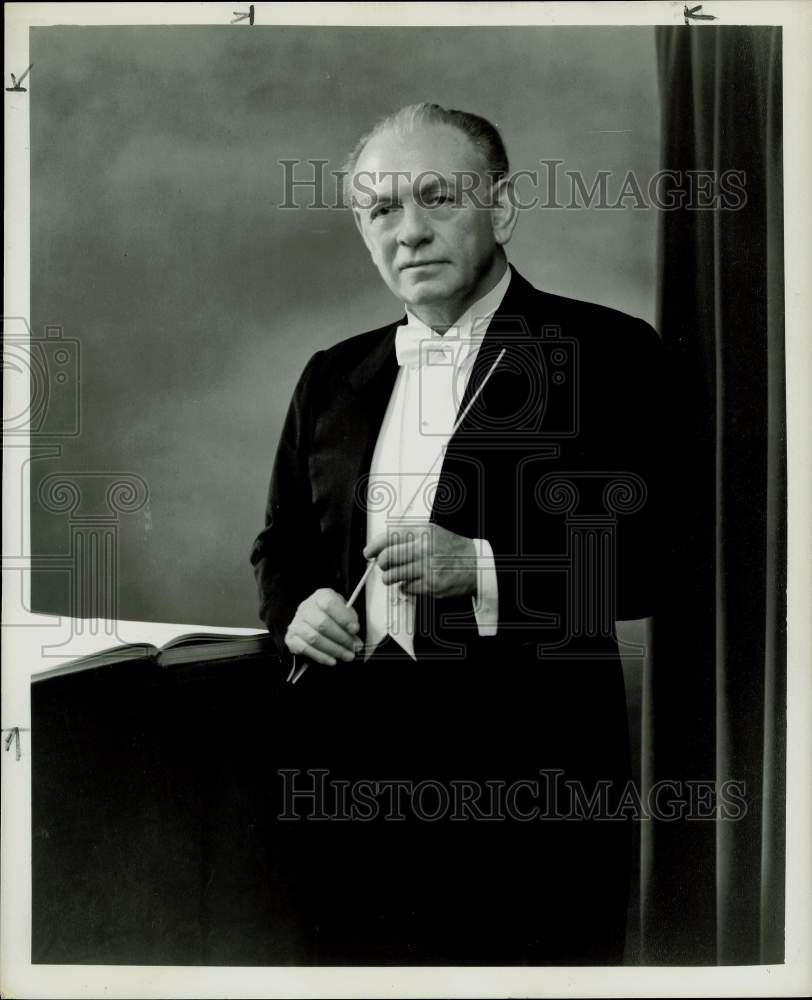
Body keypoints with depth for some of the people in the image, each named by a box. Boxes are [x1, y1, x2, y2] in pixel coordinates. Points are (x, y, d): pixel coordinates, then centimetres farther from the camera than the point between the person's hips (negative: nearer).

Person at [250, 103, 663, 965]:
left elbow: (661, 553, -9)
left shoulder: (607, 354, -4)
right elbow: (281, 543, 21)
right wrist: (296, 608, -1)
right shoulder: (331, 377, 12)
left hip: (532, 793, -4)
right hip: (354, 780, 5)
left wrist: (483, 569, -18)